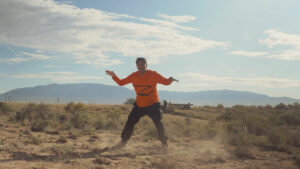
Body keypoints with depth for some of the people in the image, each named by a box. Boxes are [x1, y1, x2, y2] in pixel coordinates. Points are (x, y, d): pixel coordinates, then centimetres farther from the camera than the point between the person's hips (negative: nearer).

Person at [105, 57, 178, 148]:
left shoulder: (153, 74, -10)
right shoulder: (134, 76, -2)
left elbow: (166, 82, -9)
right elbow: (121, 82, 5)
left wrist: (170, 79, -32)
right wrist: (113, 76, -10)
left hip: (153, 105, -3)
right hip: (139, 105, 3)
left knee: (158, 122, -9)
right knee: (130, 122, 1)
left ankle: (164, 141, 11)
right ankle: (123, 141, 18)